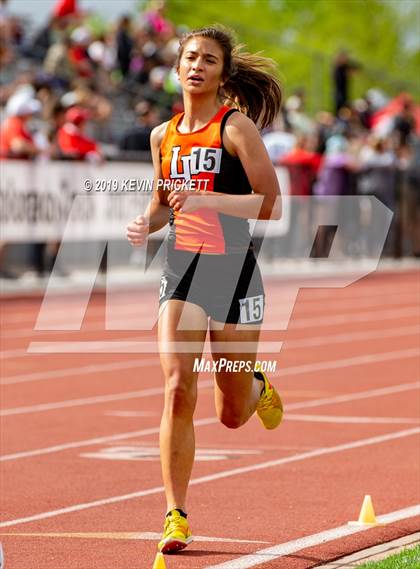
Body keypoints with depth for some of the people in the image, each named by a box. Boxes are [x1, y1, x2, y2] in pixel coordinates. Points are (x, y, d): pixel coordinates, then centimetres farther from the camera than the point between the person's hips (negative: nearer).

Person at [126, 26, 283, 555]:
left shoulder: (236, 127, -7)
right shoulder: (163, 136, 8)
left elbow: (272, 203, -12)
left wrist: (205, 199, -23)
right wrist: (145, 224, -1)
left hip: (233, 271, -3)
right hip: (181, 270, 3)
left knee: (231, 414, 7)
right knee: (178, 390, -15)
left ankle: (256, 387, 45)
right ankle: (176, 516, -9)